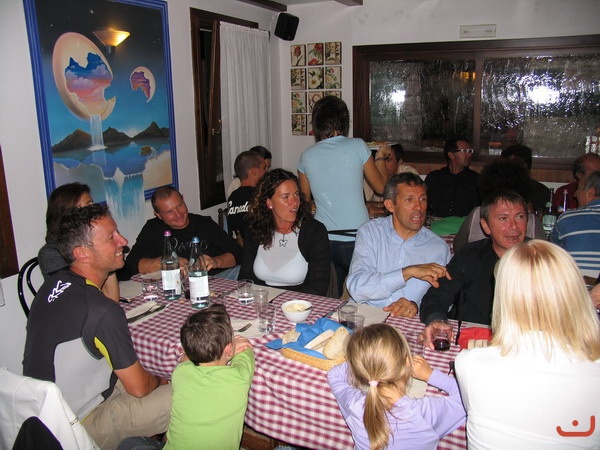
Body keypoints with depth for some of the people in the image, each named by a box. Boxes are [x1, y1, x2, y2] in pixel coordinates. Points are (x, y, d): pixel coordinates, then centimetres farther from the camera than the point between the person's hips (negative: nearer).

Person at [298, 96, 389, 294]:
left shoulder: (306, 156, 1)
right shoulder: (357, 146, -7)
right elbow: (380, 186, 4)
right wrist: (380, 158, 19)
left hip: (323, 239, 3)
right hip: (356, 237, -2)